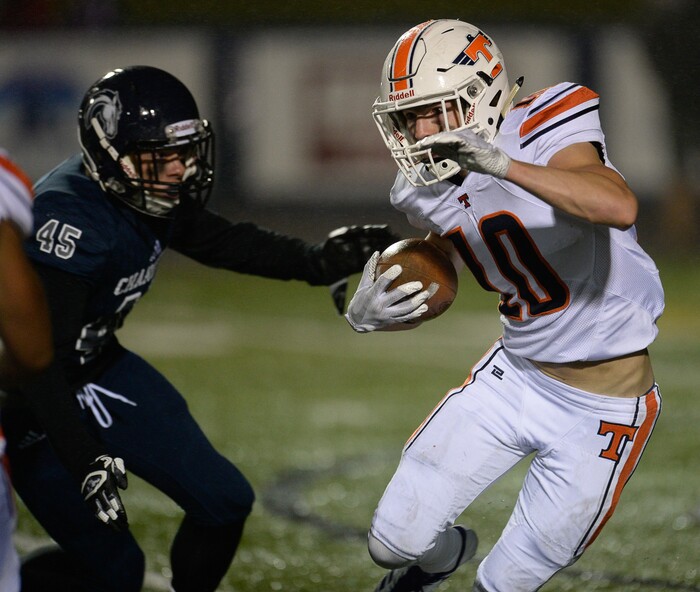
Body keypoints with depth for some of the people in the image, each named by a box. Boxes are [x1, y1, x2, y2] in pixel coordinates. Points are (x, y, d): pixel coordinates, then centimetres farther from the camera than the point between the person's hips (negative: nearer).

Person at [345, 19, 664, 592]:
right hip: (514, 374, 6)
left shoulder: (541, 133, -24)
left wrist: (503, 164, -49)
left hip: (603, 403, -6)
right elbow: (431, 290, 13)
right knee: (395, 541, 2)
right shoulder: (427, 191, -2)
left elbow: (619, 207, -42)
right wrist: (367, 314, -9)